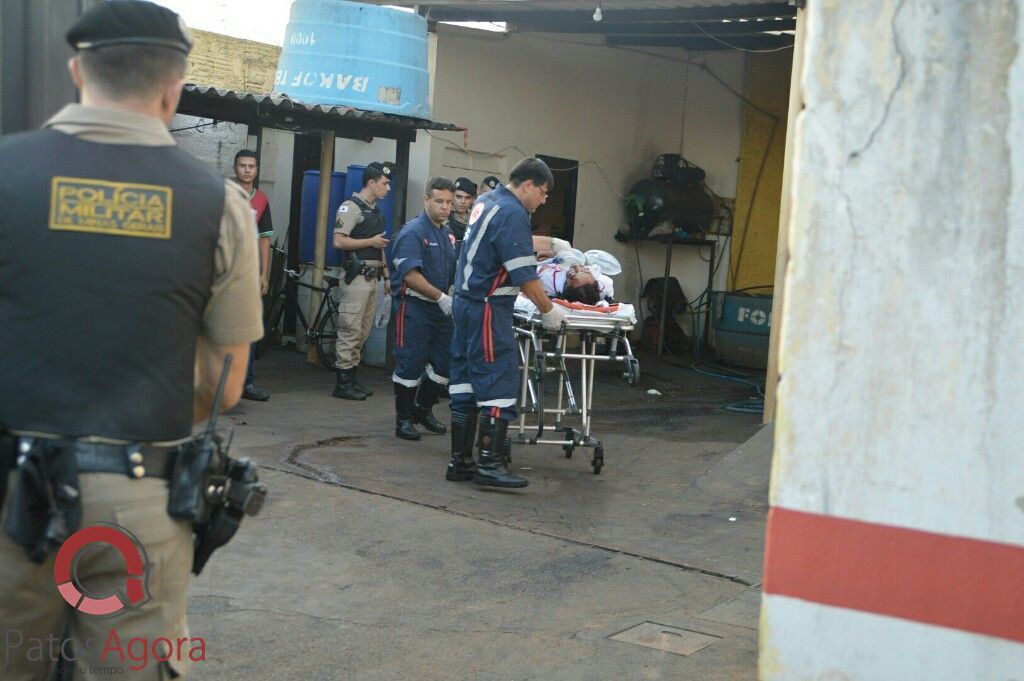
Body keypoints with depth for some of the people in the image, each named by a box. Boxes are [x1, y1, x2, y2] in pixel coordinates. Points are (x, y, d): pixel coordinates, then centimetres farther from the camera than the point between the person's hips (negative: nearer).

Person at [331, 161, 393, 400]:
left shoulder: (376, 211, 20)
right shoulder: (351, 207, -8)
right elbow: (339, 241, -17)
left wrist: (386, 277, 22)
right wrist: (371, 241, -13)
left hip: (371, 279, 9)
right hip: (356, 277, -9)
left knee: (363, 332, 11)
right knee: (351, 331, -8)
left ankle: (352, 378, 18)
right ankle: (343, 383, -4)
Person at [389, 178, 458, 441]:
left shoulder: (448, 234, 15)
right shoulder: (413, 232, -12)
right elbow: (411, 275, -21)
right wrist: (441, 297, -24)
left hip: (441, 310, 8)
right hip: (414, 308, -8)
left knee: (444, 364, 10)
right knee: (411, 365, -3)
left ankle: (423, 410, 28)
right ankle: (403, 418, 10)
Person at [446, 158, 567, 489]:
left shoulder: (486, 201, 14)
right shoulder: (512, 214, -16)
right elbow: (525, 275, -17)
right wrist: (548, 312, -6)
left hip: (467, 303, 10)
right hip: (488, 311, -10)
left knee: (465, 383, 9)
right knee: (499, 384, -7)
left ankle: (459, 461, 12)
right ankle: (489, 464, -8)